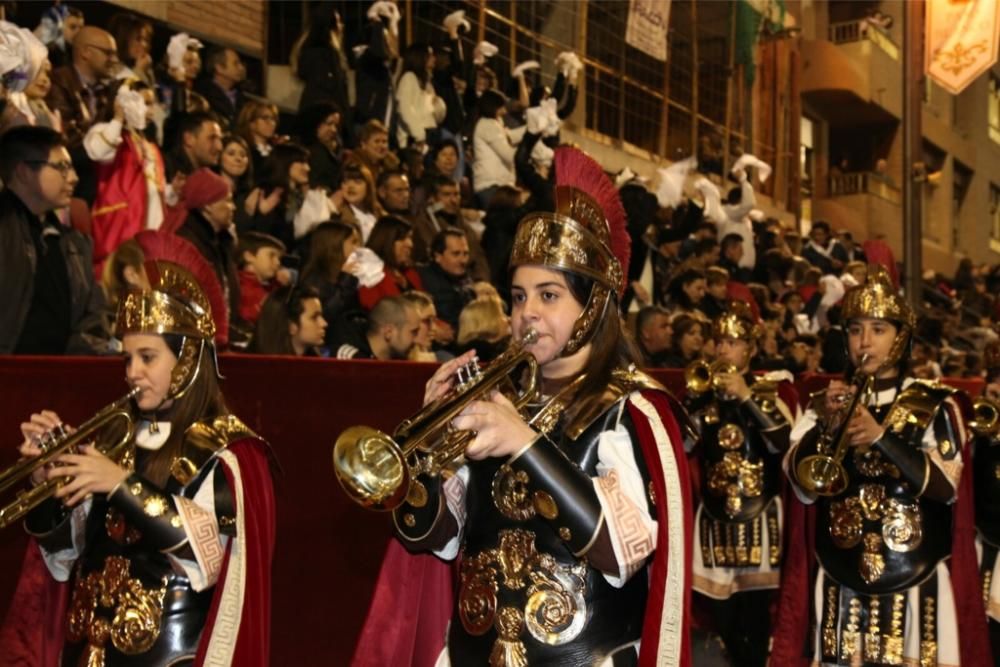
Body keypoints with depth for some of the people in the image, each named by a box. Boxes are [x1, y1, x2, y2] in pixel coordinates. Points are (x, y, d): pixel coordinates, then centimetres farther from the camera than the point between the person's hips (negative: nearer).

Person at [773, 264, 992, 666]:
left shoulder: (935, 404, 1)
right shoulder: (828, 402, 9)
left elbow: (946, 487, -11)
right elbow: (804, 487, 0)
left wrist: (880, 436, -21)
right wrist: (827, 424, -14)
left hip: (914, 580, -2)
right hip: (840, 579, 2)